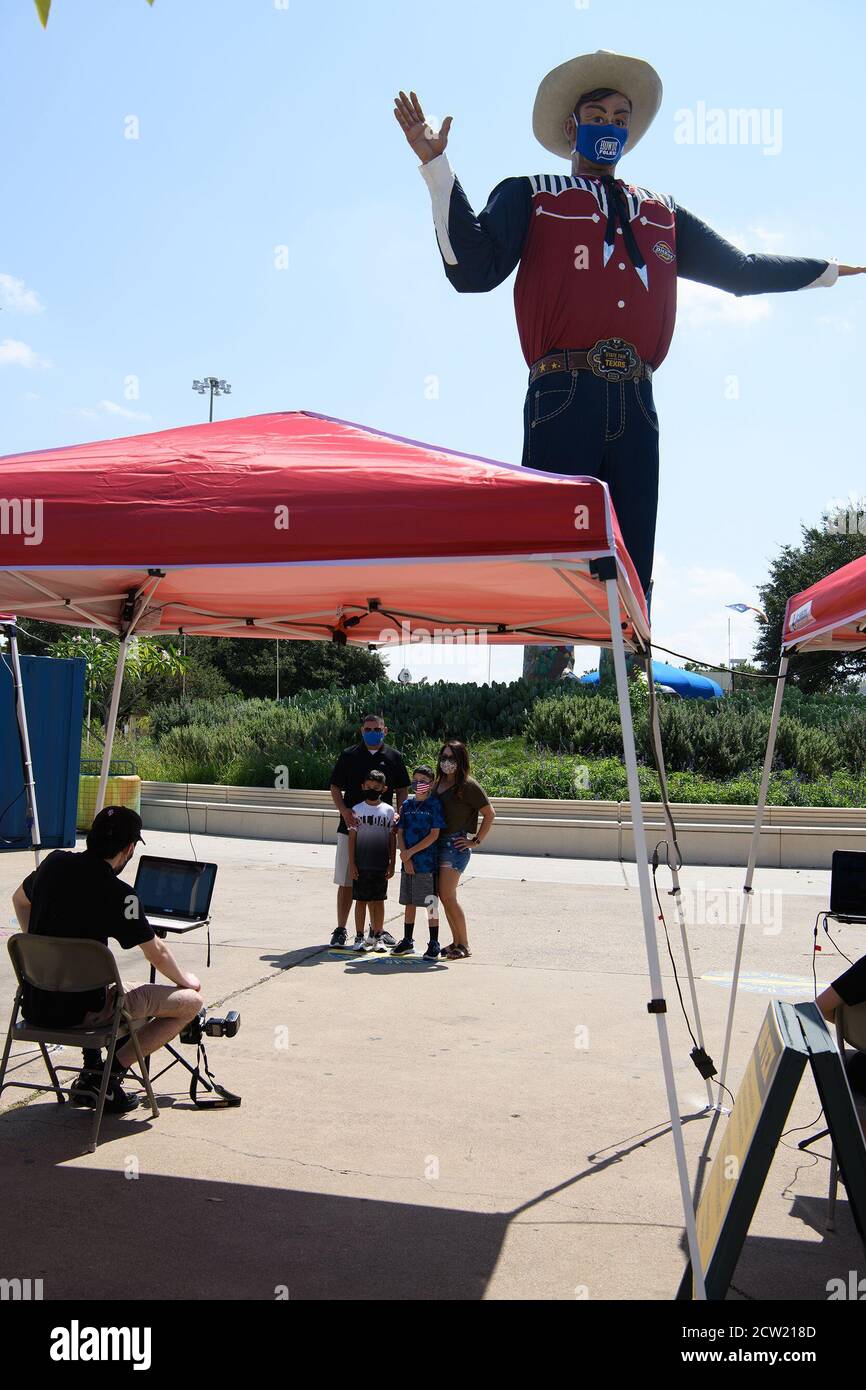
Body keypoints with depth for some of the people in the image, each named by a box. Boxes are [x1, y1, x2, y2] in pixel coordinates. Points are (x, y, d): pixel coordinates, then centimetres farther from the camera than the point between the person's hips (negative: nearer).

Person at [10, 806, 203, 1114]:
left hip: (35, 1007, 8)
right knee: (191, 1001, 2)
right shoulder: (118, 893, -19)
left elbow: (19, 900, 22)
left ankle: (91, 1068, 25)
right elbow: (157, 955, -8)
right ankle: (109, 1075, -1)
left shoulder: (54, 863, 1)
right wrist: (185, 980, 11)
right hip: (78, 1010, -7)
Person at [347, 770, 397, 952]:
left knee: (379, 900, 7)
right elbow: (352, 837, 0)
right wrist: (352, 864, -5)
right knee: (361, 900, 4)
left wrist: (392, 864, 1)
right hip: (361, 865, -1)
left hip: (381, 865, 1)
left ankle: (378, 936, 17)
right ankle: (359, 937, 11)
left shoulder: (389, 811, 3)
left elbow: (392, 838, 5)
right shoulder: (357, 810, 0)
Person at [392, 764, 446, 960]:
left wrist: (411, 852, -11)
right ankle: (407, 942, 23)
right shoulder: (407, 804, 9)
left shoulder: (435, 804, -5)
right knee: (409, 902, 13)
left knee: (430, 904, 1)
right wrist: (405, 856, -7)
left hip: (427, 862, -5)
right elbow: (400, 833, 7)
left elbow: (434, 835, -11)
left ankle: (434, 944, 9)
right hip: (408, 862, 5)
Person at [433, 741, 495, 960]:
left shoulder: (468, 785, -8)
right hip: (438, 843, 7)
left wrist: (477, 841, -6)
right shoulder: (439, 782, 12)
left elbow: (489, 814, -5)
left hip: (456, 844, -7)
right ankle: (456, 942, 19)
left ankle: (464, 945, 0)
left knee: (447, 896, -11)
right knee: (443, 897, 8)